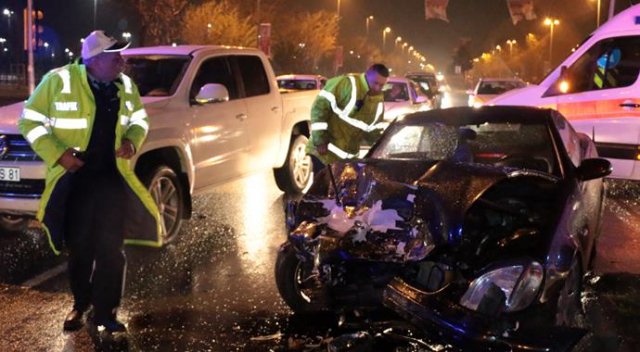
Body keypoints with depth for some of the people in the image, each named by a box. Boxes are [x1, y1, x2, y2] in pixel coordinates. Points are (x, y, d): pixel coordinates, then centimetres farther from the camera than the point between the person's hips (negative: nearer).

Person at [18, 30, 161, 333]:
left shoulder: (126, 86, 2)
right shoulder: (59, 81, -11)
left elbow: (139, 119, 18)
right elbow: (31, 121, -6)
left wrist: (133, 140, -4)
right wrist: (57, 153, -18)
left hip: (112, 175, 3)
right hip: (74, 177, -2)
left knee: (111, 247, -1)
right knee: (80, 247, 8)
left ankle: (105, 310, 10)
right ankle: (80, 305, 28)